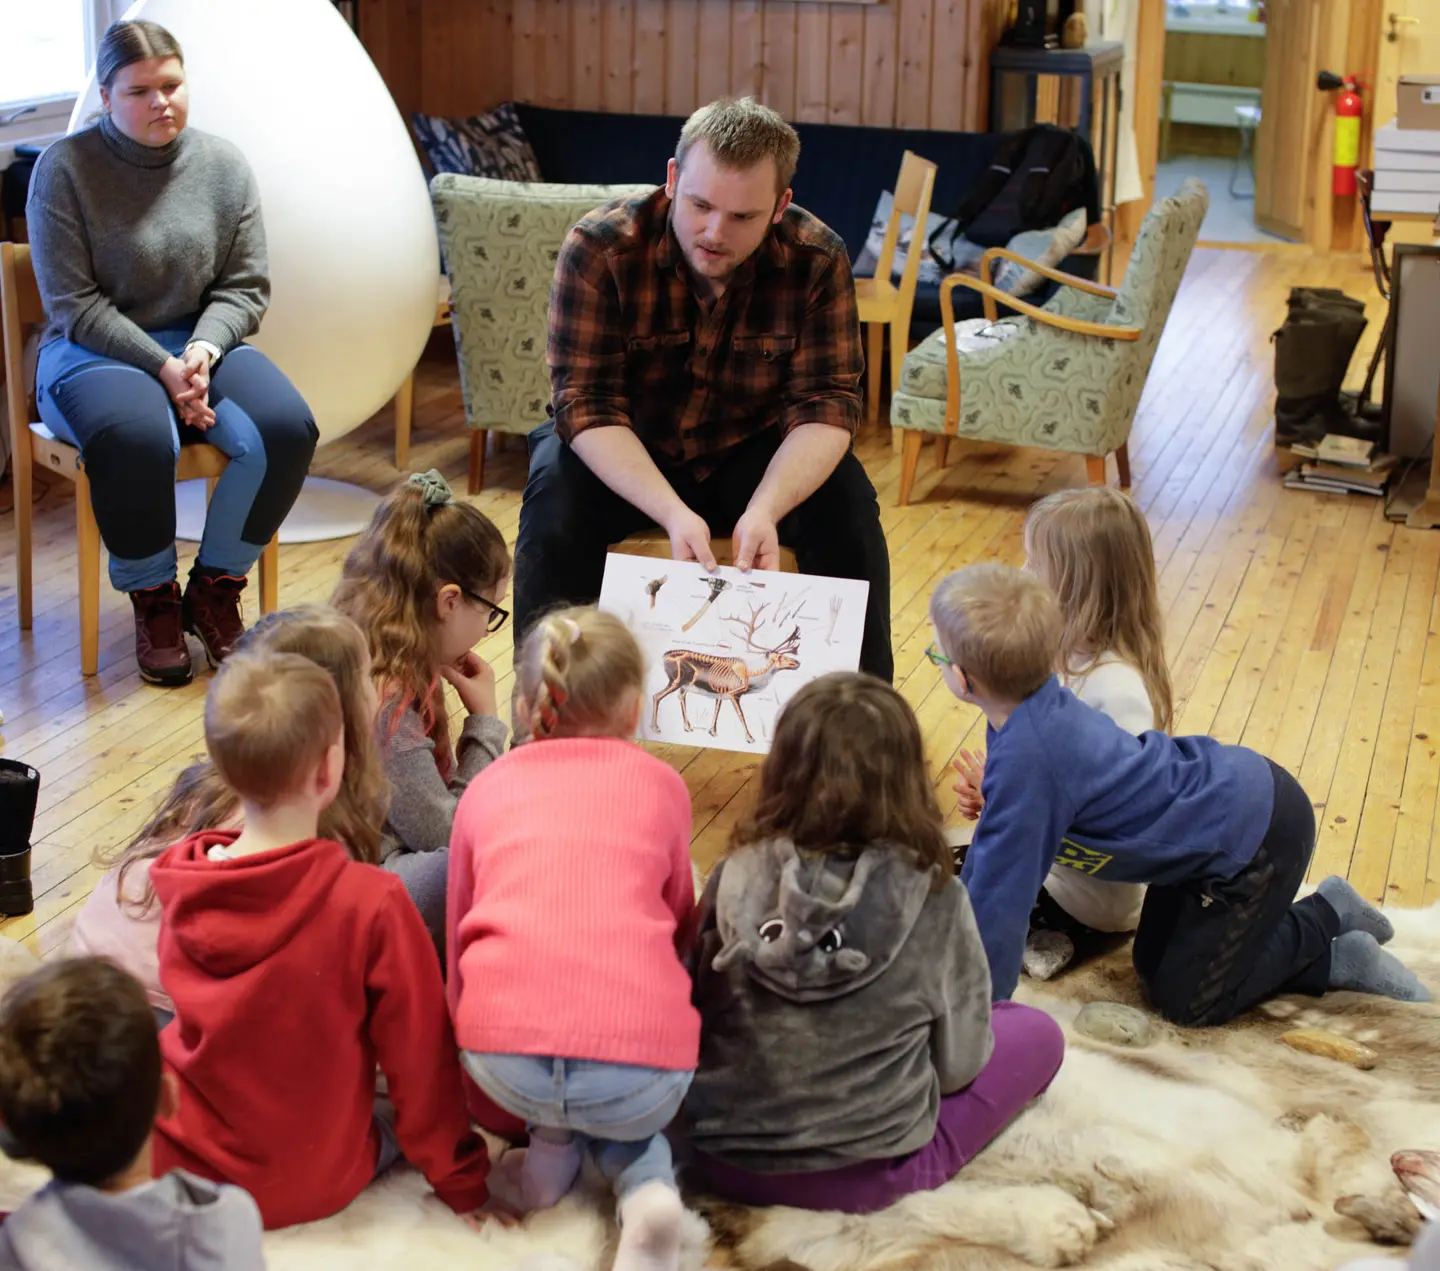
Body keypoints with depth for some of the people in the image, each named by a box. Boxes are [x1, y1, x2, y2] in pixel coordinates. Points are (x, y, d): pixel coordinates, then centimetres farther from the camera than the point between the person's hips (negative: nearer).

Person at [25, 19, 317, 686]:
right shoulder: (64, 169, -7)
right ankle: (153, 599, -12)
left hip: (200, 342, 4)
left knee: (286, 428, -25)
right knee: (137, 438, -38)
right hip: (93, 351, -4)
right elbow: (74, 304, -10)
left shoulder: (224, 165, 3)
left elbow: (245, 287, 5)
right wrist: (162, 367, -20)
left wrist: (203, 351, -15)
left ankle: (216, 589, -5)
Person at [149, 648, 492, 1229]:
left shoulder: (177, 882, -11)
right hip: (306, 1187, -3)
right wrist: (463, 1185, 2)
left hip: (174, 1161, 4)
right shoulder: (372, 902, -25)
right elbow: (421, 1059, -13)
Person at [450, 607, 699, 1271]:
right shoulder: (660, 784, 16)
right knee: (633, 1108, 33)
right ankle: (644, 1186, 4)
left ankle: (553, 1143, 15)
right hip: (642, 1071, -2)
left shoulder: (487, 787, 18)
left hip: (502, 1060, 2)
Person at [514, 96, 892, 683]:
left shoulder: (817, 260, -17)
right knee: (556, 497, -31)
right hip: (618, 456, -1)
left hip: (748, 453, 2)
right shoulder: (598, 249, -23)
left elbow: (825, 404, -19)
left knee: (846, 502, -24)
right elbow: (586, 404, -26)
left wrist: (766, 509, -39)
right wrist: (672, 512, -41)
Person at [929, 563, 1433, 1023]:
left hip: (1257, 830, -9)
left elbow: (1001, 890, -26)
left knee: (1184, 1000, 6)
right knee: (1154, 966, 20)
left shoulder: (1027, 760, -34)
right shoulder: (1036, 704, -7)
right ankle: (1326, 912, 26)